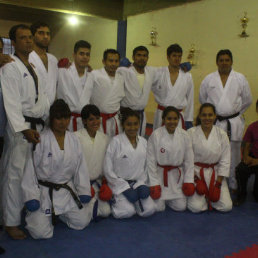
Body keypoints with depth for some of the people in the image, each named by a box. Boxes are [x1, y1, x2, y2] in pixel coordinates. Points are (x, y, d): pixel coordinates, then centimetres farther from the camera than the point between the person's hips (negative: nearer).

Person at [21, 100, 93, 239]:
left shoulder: (74, 140, 2)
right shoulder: (41, 140, -13)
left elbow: (80, 167, 7)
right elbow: (30, 169, -10)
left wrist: (84, 191, 2)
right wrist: (31, 197, -11)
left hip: (68, 191, 4)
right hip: (45, 192, -4)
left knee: (82, 222, -4)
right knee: (41, 232, -13)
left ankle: (60, 213, 27)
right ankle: (33, 215, 23)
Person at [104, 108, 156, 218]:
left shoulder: (143, 142, 6)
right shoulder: (116, 141, -9)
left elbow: (146, 167, 11)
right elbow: (108, 169, -9)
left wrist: (140, 185, -5)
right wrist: (125, 187, -13)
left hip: (138, 183, 4)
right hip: (119, 184, -4)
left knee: (149, 210, -17)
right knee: (127, 212, -24)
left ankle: (133, 200, 11)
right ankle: (116, 201, 7)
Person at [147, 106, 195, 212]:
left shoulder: (184, 135, -6)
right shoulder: (155, 135, -14)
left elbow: (189, 160, 1)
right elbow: (150, 161, -10)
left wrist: (188, 181, 0)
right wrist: (154, 184, -9)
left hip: (177, 176, 3)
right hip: (160, 174, -3)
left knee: (180, 207, 1)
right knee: (158, 207, -6)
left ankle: (167, 198, 32)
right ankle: (162, 198, 29)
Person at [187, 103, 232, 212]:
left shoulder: (222, 135, -3)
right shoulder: (191, 133, -9)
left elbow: (225, 160, 0)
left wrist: (218, 182, -5)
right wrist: (195, 178, -11)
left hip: (215, 173, 2)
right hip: (195, 172, -2)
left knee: (226, 206, -8)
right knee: (196, 207, -16)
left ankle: (210, 194, 22)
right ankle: (201, 193, 18)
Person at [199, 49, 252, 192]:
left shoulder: (240, 78, 2)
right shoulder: (209, 79, 3)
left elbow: (247, 100, 9)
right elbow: (202, 99, 10)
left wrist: (235, 112, 9)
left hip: (234, 122, 0)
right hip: (214, 121, 0)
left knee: (234, 155, 8)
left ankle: (234, 185, 25)